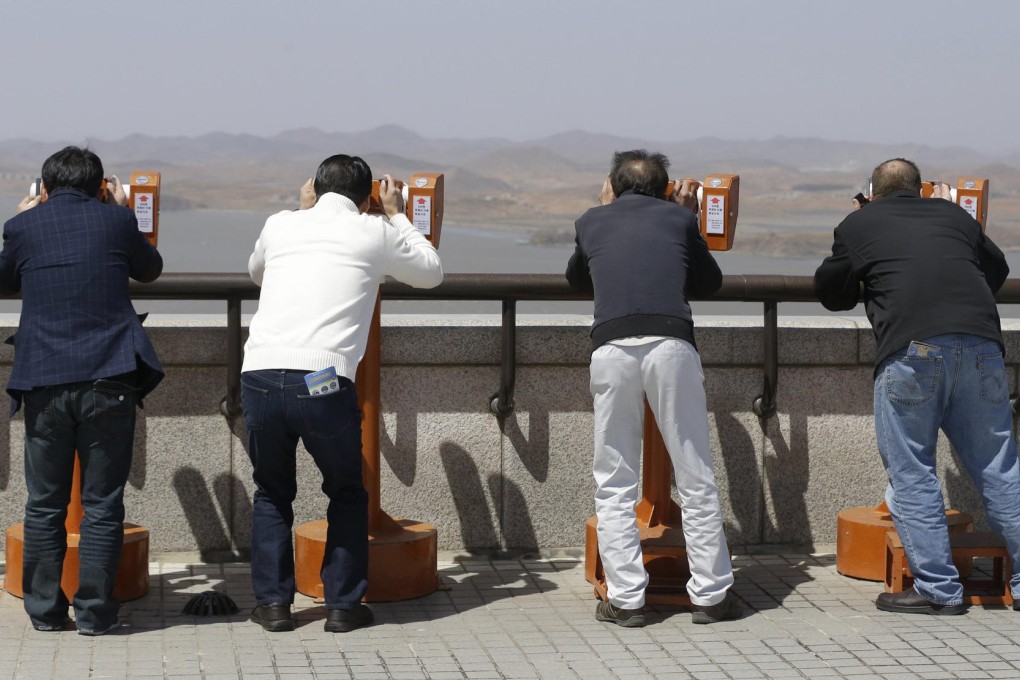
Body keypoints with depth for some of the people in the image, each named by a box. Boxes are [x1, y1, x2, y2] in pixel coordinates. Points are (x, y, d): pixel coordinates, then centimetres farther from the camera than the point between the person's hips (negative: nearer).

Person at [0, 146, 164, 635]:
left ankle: (45, 610, 15)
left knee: (44, 504, 11)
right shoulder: (116, 220, 2)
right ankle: (95, 611, 6)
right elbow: (150, 269, 21)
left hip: (44, 384, 1)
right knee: (102, 504, 5)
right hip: (109, 382, -1)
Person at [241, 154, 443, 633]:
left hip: (259, 375, 2)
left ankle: (273, 602, 18)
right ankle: (343, 605, 17)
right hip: (323, 382, -2)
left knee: (272, 491, 22)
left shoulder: (281, 224, 17)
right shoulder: (376, 233, 10)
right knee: (346, 493, 20)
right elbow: (432, 272, 28)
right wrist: (396, 215, 36)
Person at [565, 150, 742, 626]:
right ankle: (710, 595, 11)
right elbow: (710, 283, 29)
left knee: (614, 484, 9)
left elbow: (576, 278, 39)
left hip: (611, 347, 0)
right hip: (671, 343, 0)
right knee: (696, 478, 8)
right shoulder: (677, 218, 18)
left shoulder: (592, 222, 20)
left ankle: (625, 599, 6)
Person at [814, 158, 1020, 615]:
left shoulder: (857, 225, 15)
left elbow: (830, 292, 24)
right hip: (980, 343, 4)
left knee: (911, 474, 4)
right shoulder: (954, 214, 24)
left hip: (911, 348, -3)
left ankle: (938, 589, 1)